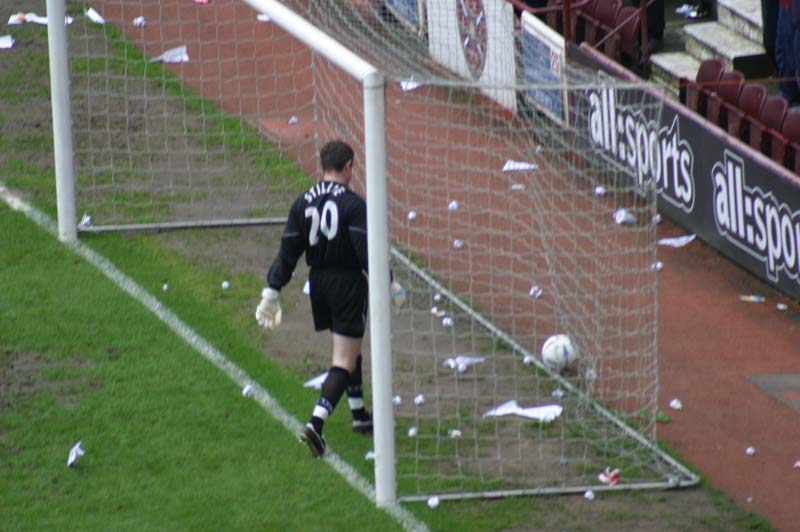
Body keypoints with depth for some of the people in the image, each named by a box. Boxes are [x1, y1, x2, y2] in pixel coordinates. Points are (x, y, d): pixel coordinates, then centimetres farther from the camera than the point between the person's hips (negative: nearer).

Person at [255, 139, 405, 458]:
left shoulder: (303, 203, 3)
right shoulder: (352, 204, -14)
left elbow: (288, 251, 4)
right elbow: (366, 251, -18)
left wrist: (272, 292, 8)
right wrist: (389, 285, -10)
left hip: (318, 283, 6)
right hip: (348, 284, -6)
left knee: (348, 351, 25)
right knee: (344, 362, -6)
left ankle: (359, 416, 36)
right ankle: (315, 425, -21)